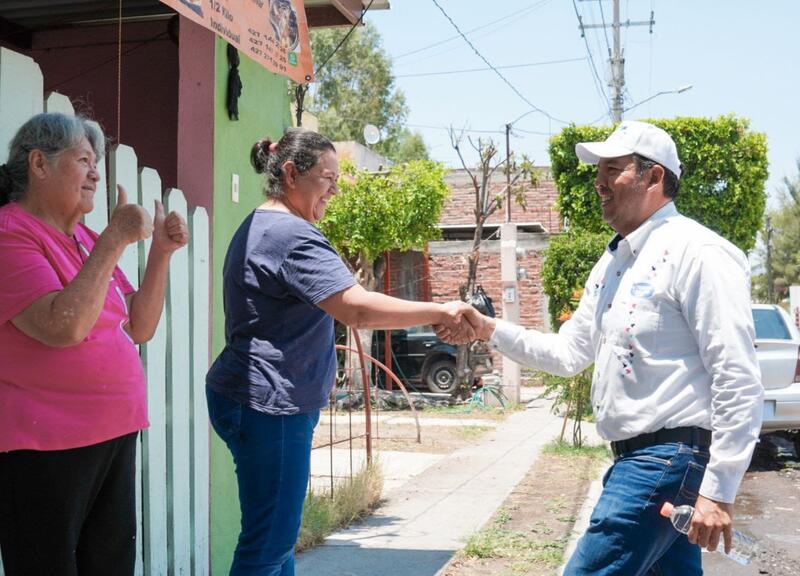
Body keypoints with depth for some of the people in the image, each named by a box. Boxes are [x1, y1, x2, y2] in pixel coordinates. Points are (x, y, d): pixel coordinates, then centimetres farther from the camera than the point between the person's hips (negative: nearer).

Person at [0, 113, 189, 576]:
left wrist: (161, 252, 2)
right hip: (43, 450, -8)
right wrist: (115, 241, -21)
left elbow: (140, 328, 13)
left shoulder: (86, 238, 13)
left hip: (114, 440, 8)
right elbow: (63, 327, -25)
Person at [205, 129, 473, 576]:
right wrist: (439, 312, -25)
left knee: (276, 537, 17)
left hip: (254, 401, 11)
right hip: (269, 405, -11)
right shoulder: (291, 236, -17)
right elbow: (357, 307, -28)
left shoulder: (258, 228, 18)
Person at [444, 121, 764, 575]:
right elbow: (569, 353, 21)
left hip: (670, 456, -9)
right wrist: (489, 330, 9)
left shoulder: (695, 252, -13)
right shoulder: (612, 264, 16)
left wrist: (719, 491, -20)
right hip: (634, 457, 9)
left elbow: (739, 380, -17)